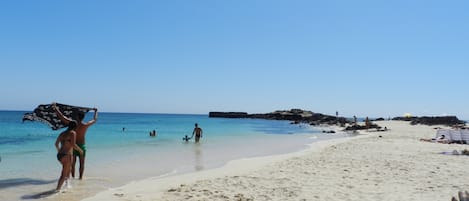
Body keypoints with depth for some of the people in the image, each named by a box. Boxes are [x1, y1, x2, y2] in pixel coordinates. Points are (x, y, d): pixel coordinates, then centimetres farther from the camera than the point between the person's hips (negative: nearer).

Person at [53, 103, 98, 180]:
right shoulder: (86, 125, -9)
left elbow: (62, 116, -11)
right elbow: (95, 119, 8)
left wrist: (55, 108, -2)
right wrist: (96, 111, 24)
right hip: (82, 145, 0)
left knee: (73, 163, 12)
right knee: (82, 163, 10)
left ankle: (73, 177, 16)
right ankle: (81, 177, 11)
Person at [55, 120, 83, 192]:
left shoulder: (62, 133, 16)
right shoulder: (73, 133, -7)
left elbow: (56, 143, 25)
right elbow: (73, 144, -18)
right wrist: (80, 150, -3)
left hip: (59, 155, 8)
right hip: (66, 155, -8)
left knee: (69, 168, 28)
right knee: (64, 174, -1)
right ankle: (57, 189, -5)